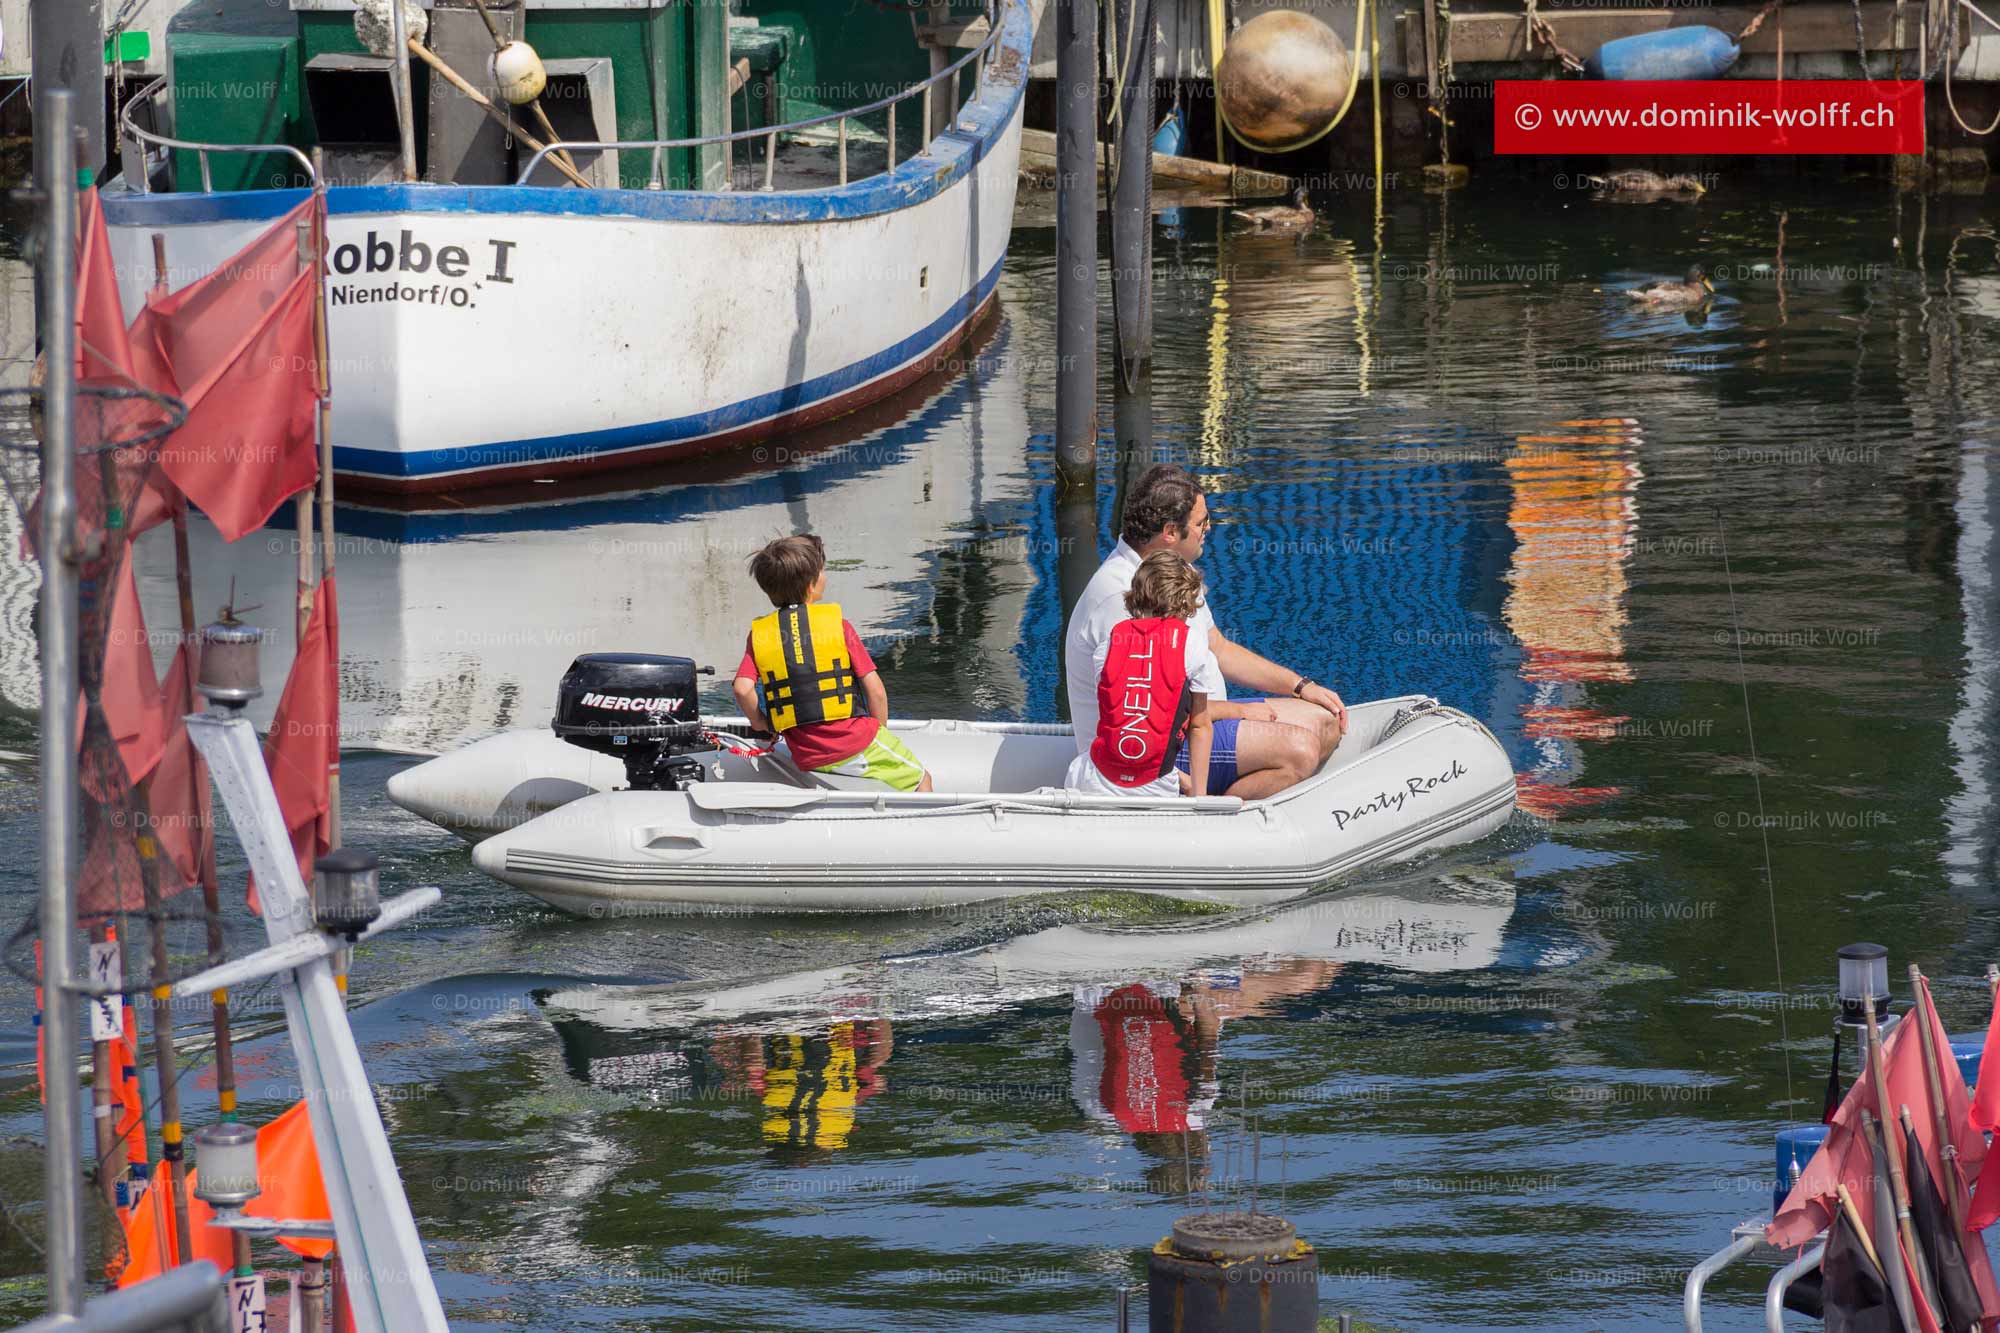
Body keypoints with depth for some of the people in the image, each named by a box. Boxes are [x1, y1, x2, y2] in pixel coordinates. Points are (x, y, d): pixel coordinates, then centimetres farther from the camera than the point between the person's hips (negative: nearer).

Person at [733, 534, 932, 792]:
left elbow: (742, 689, -11)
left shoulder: (759, 633, 2)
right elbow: (875, 690, -5)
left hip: (806, 759, 4)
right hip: (856, 744, -4)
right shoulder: (837, 624, -4)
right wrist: (880, 732, 11)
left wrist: (761, 723, 8)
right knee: (920, 779, 18)